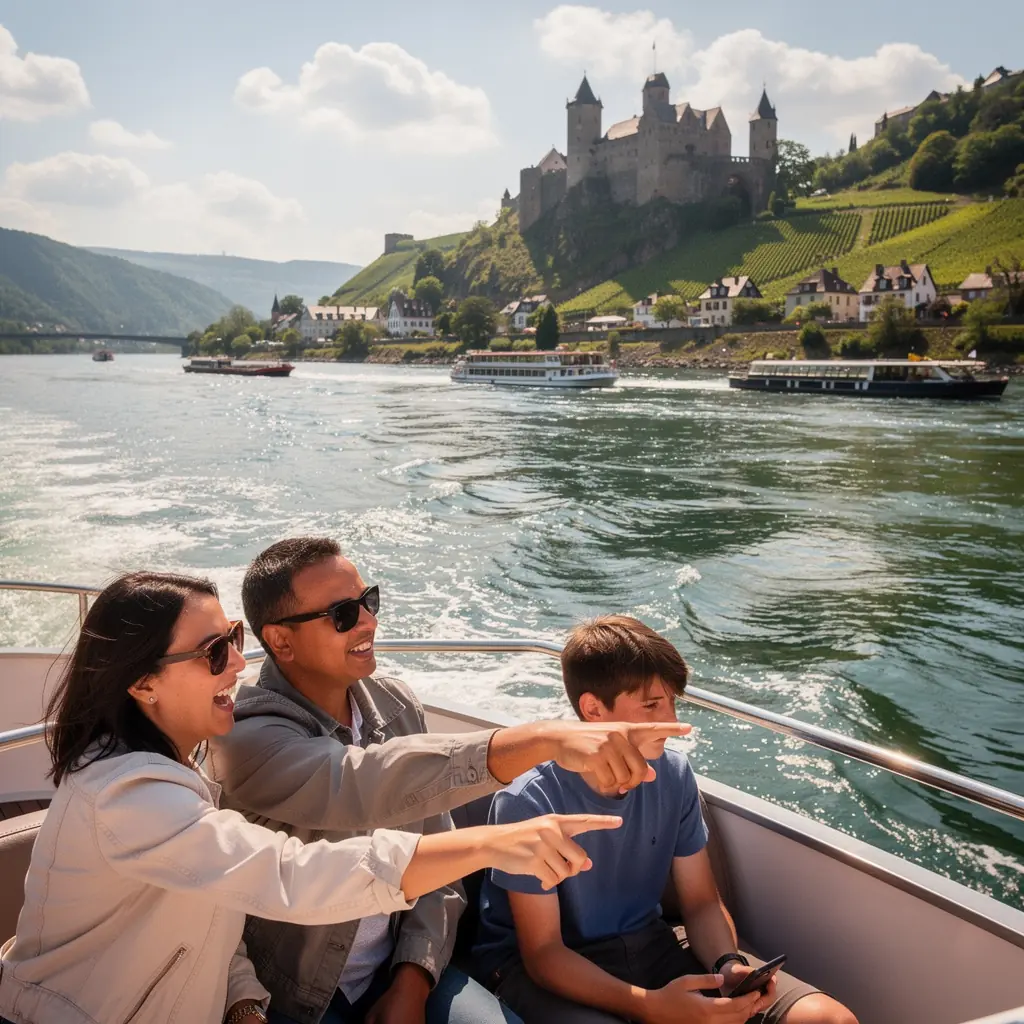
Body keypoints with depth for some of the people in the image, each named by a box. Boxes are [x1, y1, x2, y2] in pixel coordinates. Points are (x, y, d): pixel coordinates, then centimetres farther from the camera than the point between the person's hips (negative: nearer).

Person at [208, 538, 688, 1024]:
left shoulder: (396, 703, -2)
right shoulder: (248, 738, -21)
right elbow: (365, 785, -40)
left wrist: (412, 981, -9)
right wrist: (545, 739, -48)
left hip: (401, 968, 5)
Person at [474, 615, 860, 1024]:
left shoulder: (675, 776, -6)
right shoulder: (529, 804, -22)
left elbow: (701, 902, 4)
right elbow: (543, 953, -19)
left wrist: (729, 965, -18)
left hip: (647, 943, 6)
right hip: (547, 966, -5)